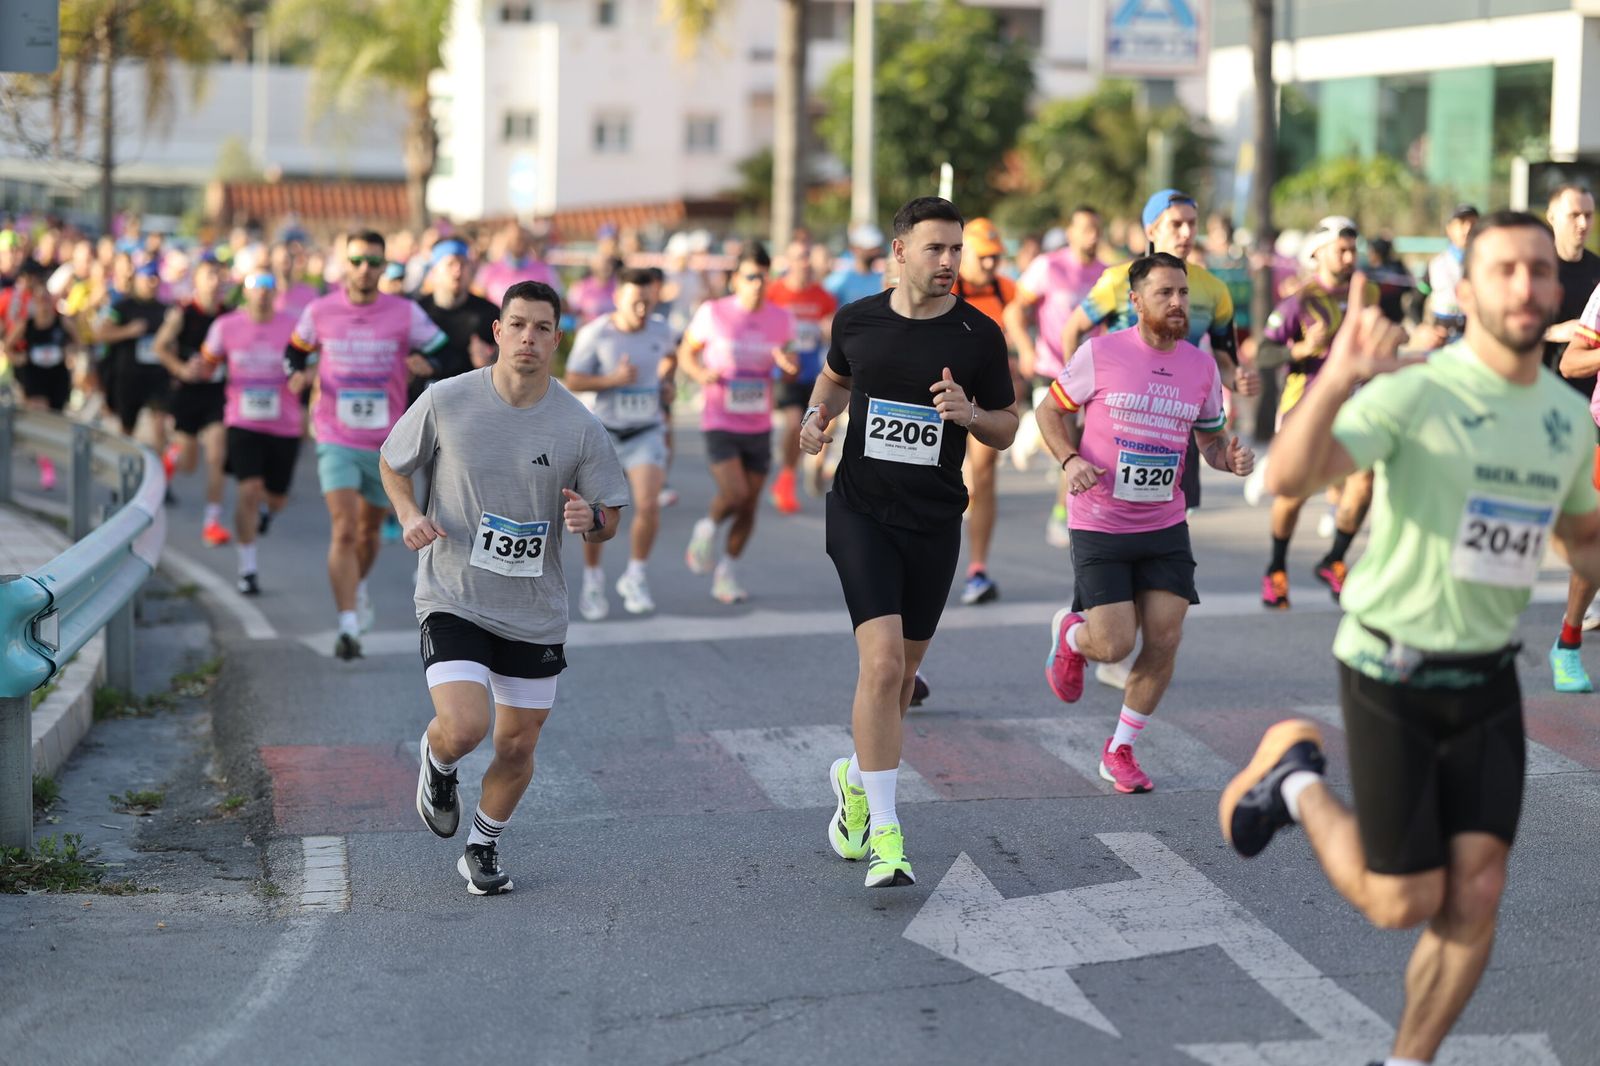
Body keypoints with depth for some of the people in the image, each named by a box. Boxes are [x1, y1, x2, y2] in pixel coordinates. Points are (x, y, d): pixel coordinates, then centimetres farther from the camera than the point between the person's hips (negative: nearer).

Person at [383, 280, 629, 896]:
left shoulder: (579, 426, -5)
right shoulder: (446, 401, -7)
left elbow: (609, 520, 3)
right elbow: (393, 464, 9)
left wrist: (590, 518, -20)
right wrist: (409, 515, -10)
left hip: (535, 613, 2)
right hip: (453, 598, -2)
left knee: (517, 746, 8)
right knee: (464, 728, -20)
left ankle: (483, 848, 35)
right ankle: (437, 762, 18)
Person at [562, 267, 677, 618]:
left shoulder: (660, 330, -1)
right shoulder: (595, 334, -12)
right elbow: (572, 381, -10)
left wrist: (666, 382, 4)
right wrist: (613, 379, -23)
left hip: (646, 434, 1)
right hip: (605, 432, -1)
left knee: (648, 504, -17)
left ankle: (635, 576, 2)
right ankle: (593, 579, 26)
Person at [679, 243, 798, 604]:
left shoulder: (781, 319, 2)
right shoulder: (713, 313, -8)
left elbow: (788, 373, 14)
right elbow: (686, 352, 5)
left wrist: (790, 367, -11)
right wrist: (701, 373, -16)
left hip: (759, 425, 4)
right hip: (720, 422, -4)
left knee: (749, 506, 6)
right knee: (734, 493, -20)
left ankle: (727, 571, 23)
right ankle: (707, 529, 13)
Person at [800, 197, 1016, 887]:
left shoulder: (979, 335, -3)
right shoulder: (856, 321, 0)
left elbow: (1006, 430, 5)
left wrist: (969, 413, -16)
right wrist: (818, 416, 1)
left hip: (935, 520, 2)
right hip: (861, 511, -2)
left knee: (902, 671, 12)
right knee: (882, 661, -16)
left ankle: (856, 779, 41)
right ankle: (885, 834, -12)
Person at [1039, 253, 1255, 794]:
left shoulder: (1201, 366, 3)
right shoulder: (1100, 353, -9)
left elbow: (1210, 439, 14)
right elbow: (1049, 410, 2)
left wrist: (1231, 458, -9)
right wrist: (1070, 460, -15)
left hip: (1165, 528, 4)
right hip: (1100, 526, -4)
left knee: (1164, 641, -3)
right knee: (1114, 645, -9)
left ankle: (1119, 751, 18)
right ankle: (1070, 632, 29)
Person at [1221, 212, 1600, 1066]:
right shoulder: (1418, 393, -18)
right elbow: (1290, 478, -32)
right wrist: (1335, 381, -50)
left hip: (1487, 678, 5)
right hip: (1393, 672, -5)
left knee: (1476, 897, 0)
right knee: (1402, 903, 1)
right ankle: (1296, 777, 28)